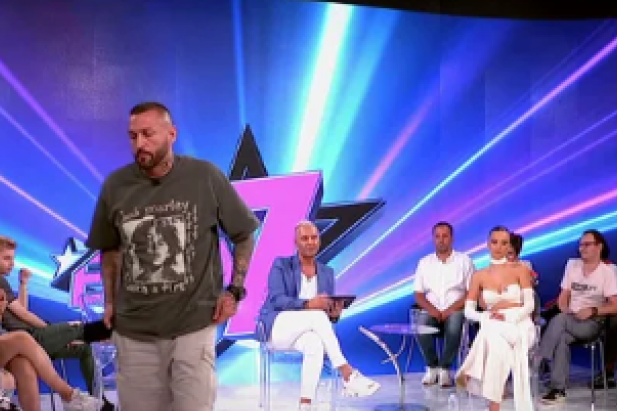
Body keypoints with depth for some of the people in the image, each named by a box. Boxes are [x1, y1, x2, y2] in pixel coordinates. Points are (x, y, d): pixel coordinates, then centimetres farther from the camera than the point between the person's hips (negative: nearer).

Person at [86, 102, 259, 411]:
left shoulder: (206, 177, -7)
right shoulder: (115, 185, -1)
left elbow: (244, 236, 4)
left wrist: (234, 290, -2)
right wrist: (110, 302, 8)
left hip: (194, 324, -2)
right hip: (133, 330, 3)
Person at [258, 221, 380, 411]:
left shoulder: (327, 273, 12)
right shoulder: (281, 265, -1)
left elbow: (327, 310, 11)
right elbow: (277, 300, -15)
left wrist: (334, 313, -16)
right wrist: (308, 304, -31)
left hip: (307, 330, 4)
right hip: (277, 326, -3)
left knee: (316, 345, -36)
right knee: (317, 315, -34)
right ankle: (347, 374, -33)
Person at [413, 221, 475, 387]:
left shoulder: (464, 261, 6)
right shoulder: (424, 262, 14)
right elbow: (418, 294, 9)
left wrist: (450, 309, -15)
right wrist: (431, 310, -11)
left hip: (456, 311, -2)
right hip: (432, 312, 2)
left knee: (454, 326, -36)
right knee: (421, 324, -31)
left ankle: (445, 368, -15)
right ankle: (432, 367, -10)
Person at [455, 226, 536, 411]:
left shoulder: (520, 269, 4)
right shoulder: (479, 276, 9)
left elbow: (529, 305, -5)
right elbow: (468, 311, 4)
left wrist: (509, 319, -22)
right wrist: (487, 317, -17)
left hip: (520, 327, -2)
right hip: (492, 329, 2)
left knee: (493, 334, -37)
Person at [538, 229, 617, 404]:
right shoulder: (572, 265, 13)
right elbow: (563, 296, 10)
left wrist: (593, 311, -21)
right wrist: (565, 312, -9)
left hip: (592, 323, -4)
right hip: (570, 320, 4)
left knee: (559, 320, -34)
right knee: (561, 338, -30)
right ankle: (558, 389, -30)